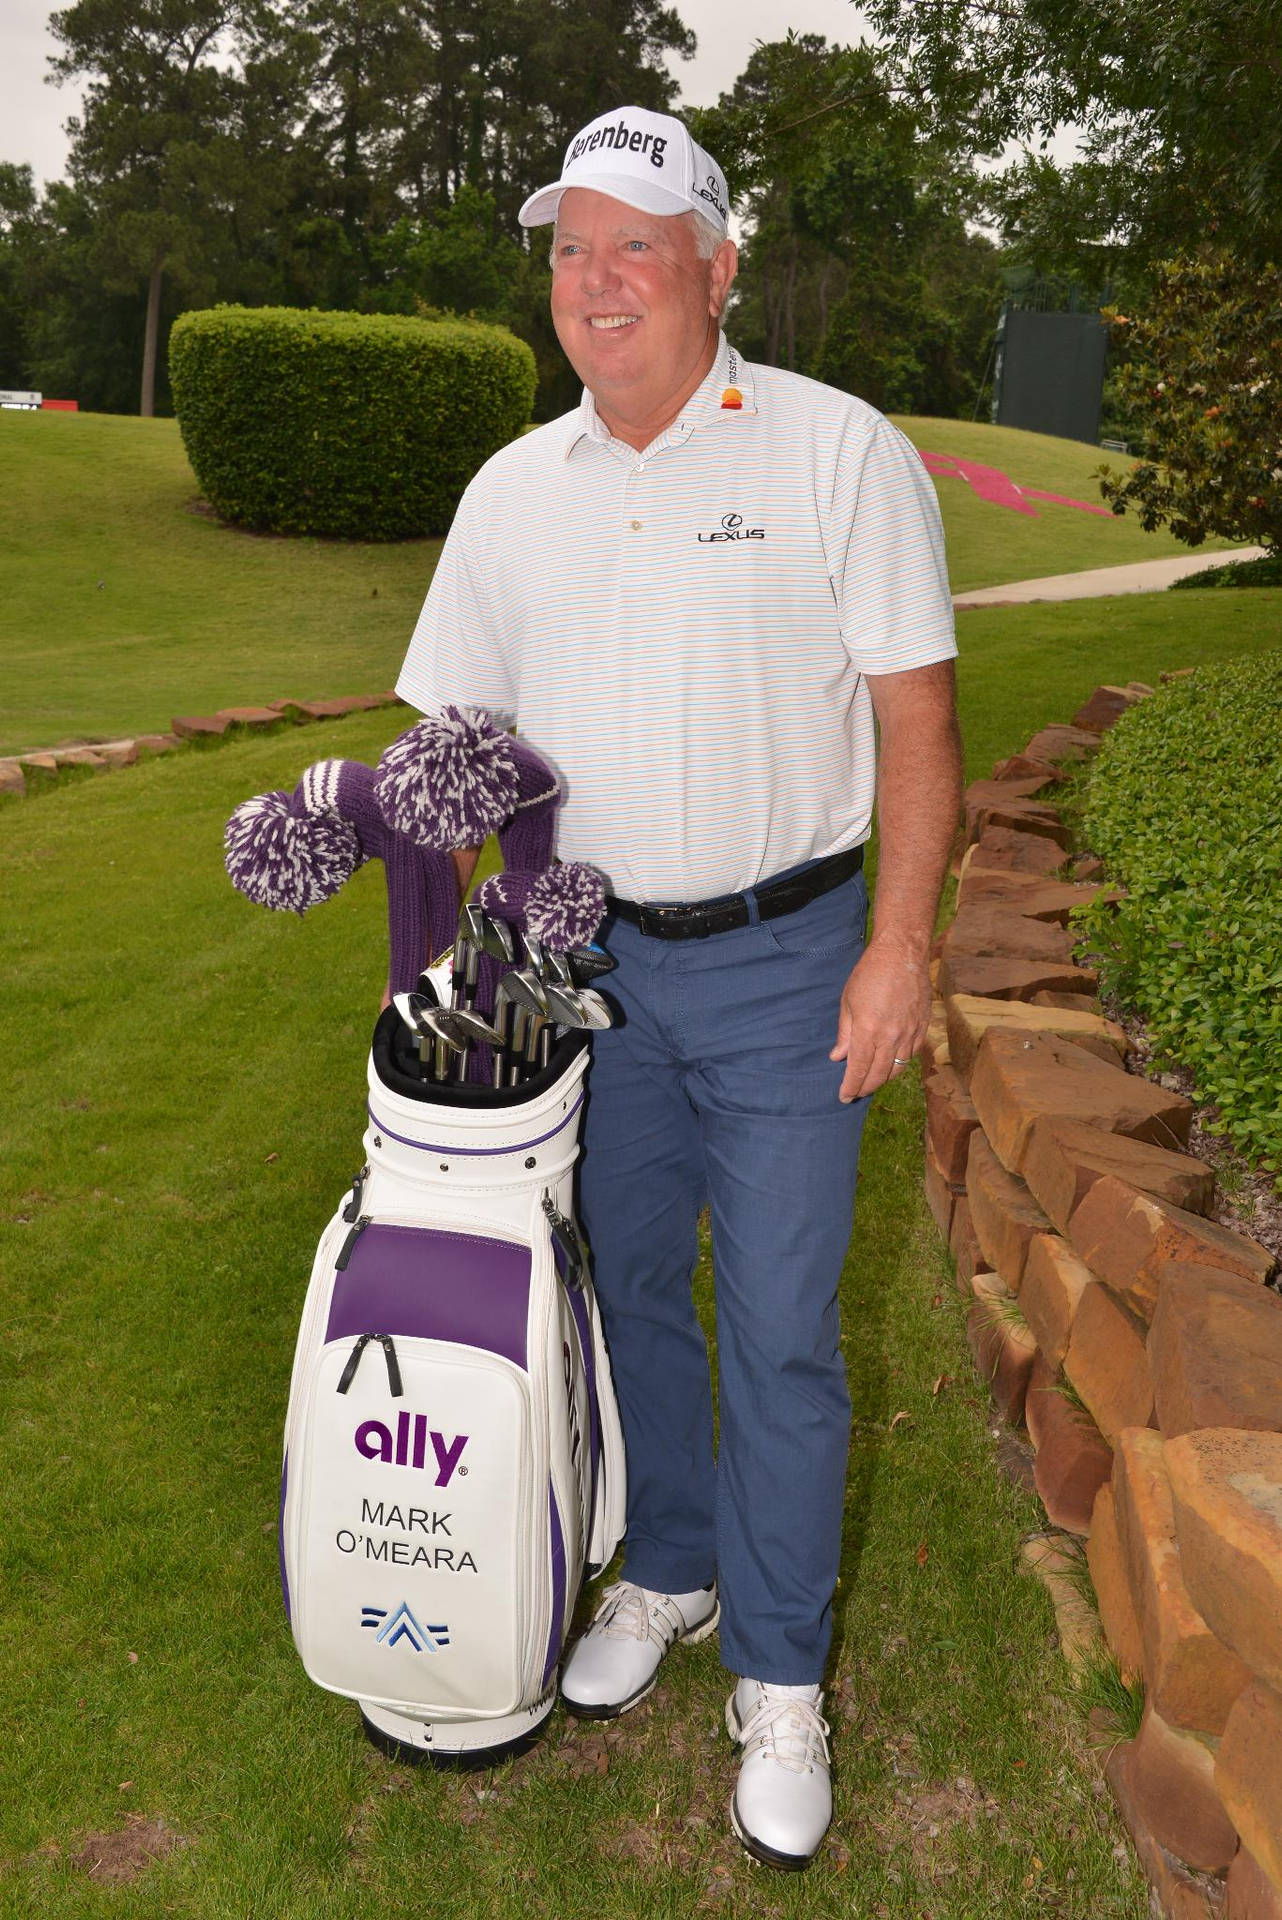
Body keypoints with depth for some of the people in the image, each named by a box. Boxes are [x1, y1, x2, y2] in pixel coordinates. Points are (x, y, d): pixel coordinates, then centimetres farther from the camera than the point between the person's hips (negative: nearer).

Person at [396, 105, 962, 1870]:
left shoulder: (839, 454, -6)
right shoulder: (515, 490, 6)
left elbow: (916, 712, -7)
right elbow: (458, 733, 11)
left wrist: (901, 943, -14)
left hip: (781, 961, -4)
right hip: (589, 955, 5)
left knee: (780, 1335, 2)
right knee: (628, 1288, 16)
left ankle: (780, 1680, 22)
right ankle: (670, 1574, 39)